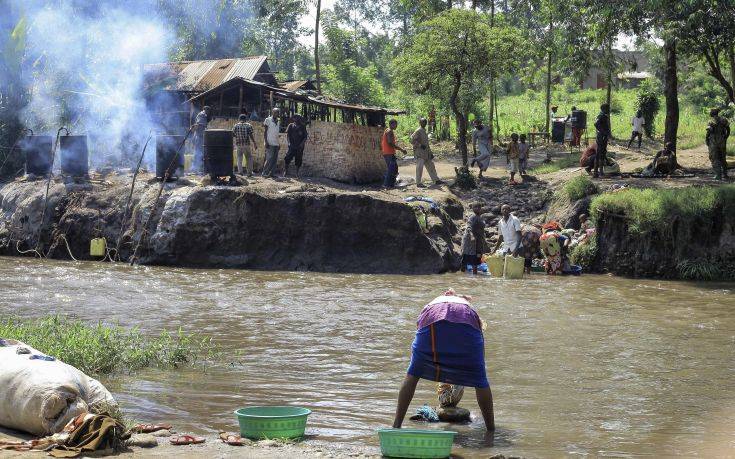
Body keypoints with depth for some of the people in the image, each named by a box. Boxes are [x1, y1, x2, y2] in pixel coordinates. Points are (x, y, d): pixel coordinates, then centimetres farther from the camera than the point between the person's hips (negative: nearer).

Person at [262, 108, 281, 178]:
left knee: (275, 160, 4)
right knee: (269, 159, -11)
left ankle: (272, 173, 7)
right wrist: (266, 142, -13)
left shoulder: (277, 121, 17)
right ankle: (265, 173, -5)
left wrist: (279, 143, 16)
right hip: (270, 143, -7)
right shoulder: (268, 120, -3)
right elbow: (265, 132, -5)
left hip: (276, 144, 7)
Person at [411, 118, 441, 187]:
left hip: (426, 153, 9)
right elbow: (412, 141, -19)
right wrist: (420, 145, -23)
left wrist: (430, 153, 22)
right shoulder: (417, 131, -11)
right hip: (419, 152, -9)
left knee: (430, 166, 14)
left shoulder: (424, 131, 16)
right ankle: (418, 183, -5)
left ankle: (436, 180, 22)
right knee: (419, 167, -10)